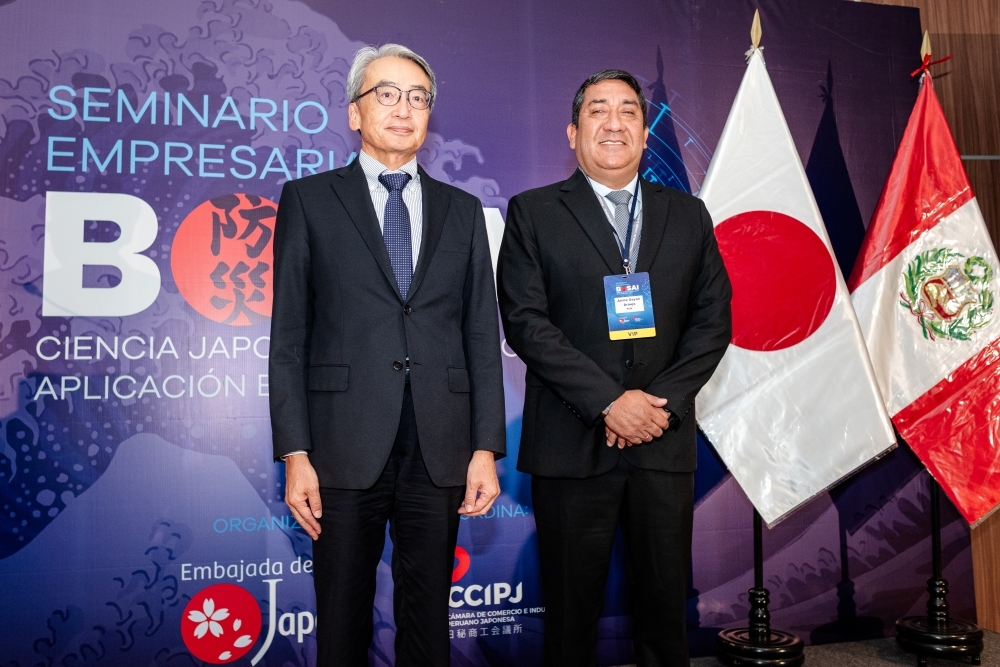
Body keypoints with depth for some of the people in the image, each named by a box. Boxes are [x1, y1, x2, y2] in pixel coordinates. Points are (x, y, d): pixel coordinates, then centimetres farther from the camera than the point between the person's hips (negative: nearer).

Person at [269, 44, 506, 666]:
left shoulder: (463, 210, 12)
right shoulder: (308, 200, 6)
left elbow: (483, 335, 8)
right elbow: (289, 336, 1)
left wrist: (487, 449, 1)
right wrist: (295, 455, -6)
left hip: (439, 450, 2)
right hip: (346, 449, -2)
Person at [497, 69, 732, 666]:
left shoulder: (688, 215, 12)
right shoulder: (533, 213, 3)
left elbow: (713, 320, 6)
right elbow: (525, 321, -7)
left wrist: (662, 400, -8)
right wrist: (609, 401, -14)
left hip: (665, 442, 3)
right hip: (571, 444, -2)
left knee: (666, 605, 11)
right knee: (572, 610, 8)